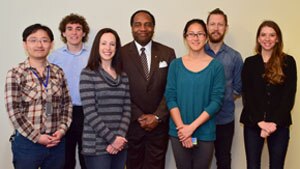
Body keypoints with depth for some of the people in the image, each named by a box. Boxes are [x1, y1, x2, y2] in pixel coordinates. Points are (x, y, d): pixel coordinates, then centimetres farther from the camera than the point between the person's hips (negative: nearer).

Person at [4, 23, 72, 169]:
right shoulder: (15, 74, -6)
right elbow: (13, 111, -10)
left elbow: (67, 104, 9)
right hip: (27, 142, -4)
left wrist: (62, 130, -5)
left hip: (57, 142, 4)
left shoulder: (58, 72, 6)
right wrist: (37, 137, -13)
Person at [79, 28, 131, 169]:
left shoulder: (123, 76, 10)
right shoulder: (88, 74, -5)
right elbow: (90, 112, -11)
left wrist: (119, 137, -8)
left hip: (119, 144, 5)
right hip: (96, 145, -5)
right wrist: (112, 138, -13)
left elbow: (127, 109, 5)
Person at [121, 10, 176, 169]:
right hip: (132, 123, -1)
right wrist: (139, 117, -10)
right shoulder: (121, 53, -2)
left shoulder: (167, 53, 2)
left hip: (159, 122, 1)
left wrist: (157, 116, -9)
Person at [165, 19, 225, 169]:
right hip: (179, 132, 1)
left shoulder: (216, 66, -3)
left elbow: (217, 101, -8)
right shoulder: (176, 65, 2)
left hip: (205, 133, -1)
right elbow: (170, 98, -2)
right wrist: (182, 127, -13)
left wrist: (192, 126, -15)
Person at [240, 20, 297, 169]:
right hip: (253, 123, 1)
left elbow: (289, 95, -3)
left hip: (279, 124, 0)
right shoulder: (250, 62, 5)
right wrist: (260, 122, -12)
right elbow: (247, 95, 0)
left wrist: (275, 122, -12)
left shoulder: (288, 62, 2)